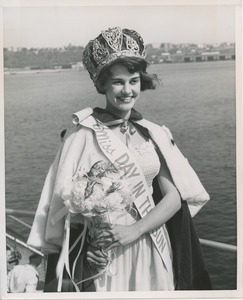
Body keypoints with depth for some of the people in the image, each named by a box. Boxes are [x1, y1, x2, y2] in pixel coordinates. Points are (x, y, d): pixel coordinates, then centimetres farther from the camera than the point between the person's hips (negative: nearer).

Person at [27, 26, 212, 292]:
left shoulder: (154, 134, 2)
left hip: (155, 252, 4)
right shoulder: (83, 137, -9)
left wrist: (136, 230, -16)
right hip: (105, 257, -3)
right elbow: (68, 204, -9)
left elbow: (175, 197, -2)